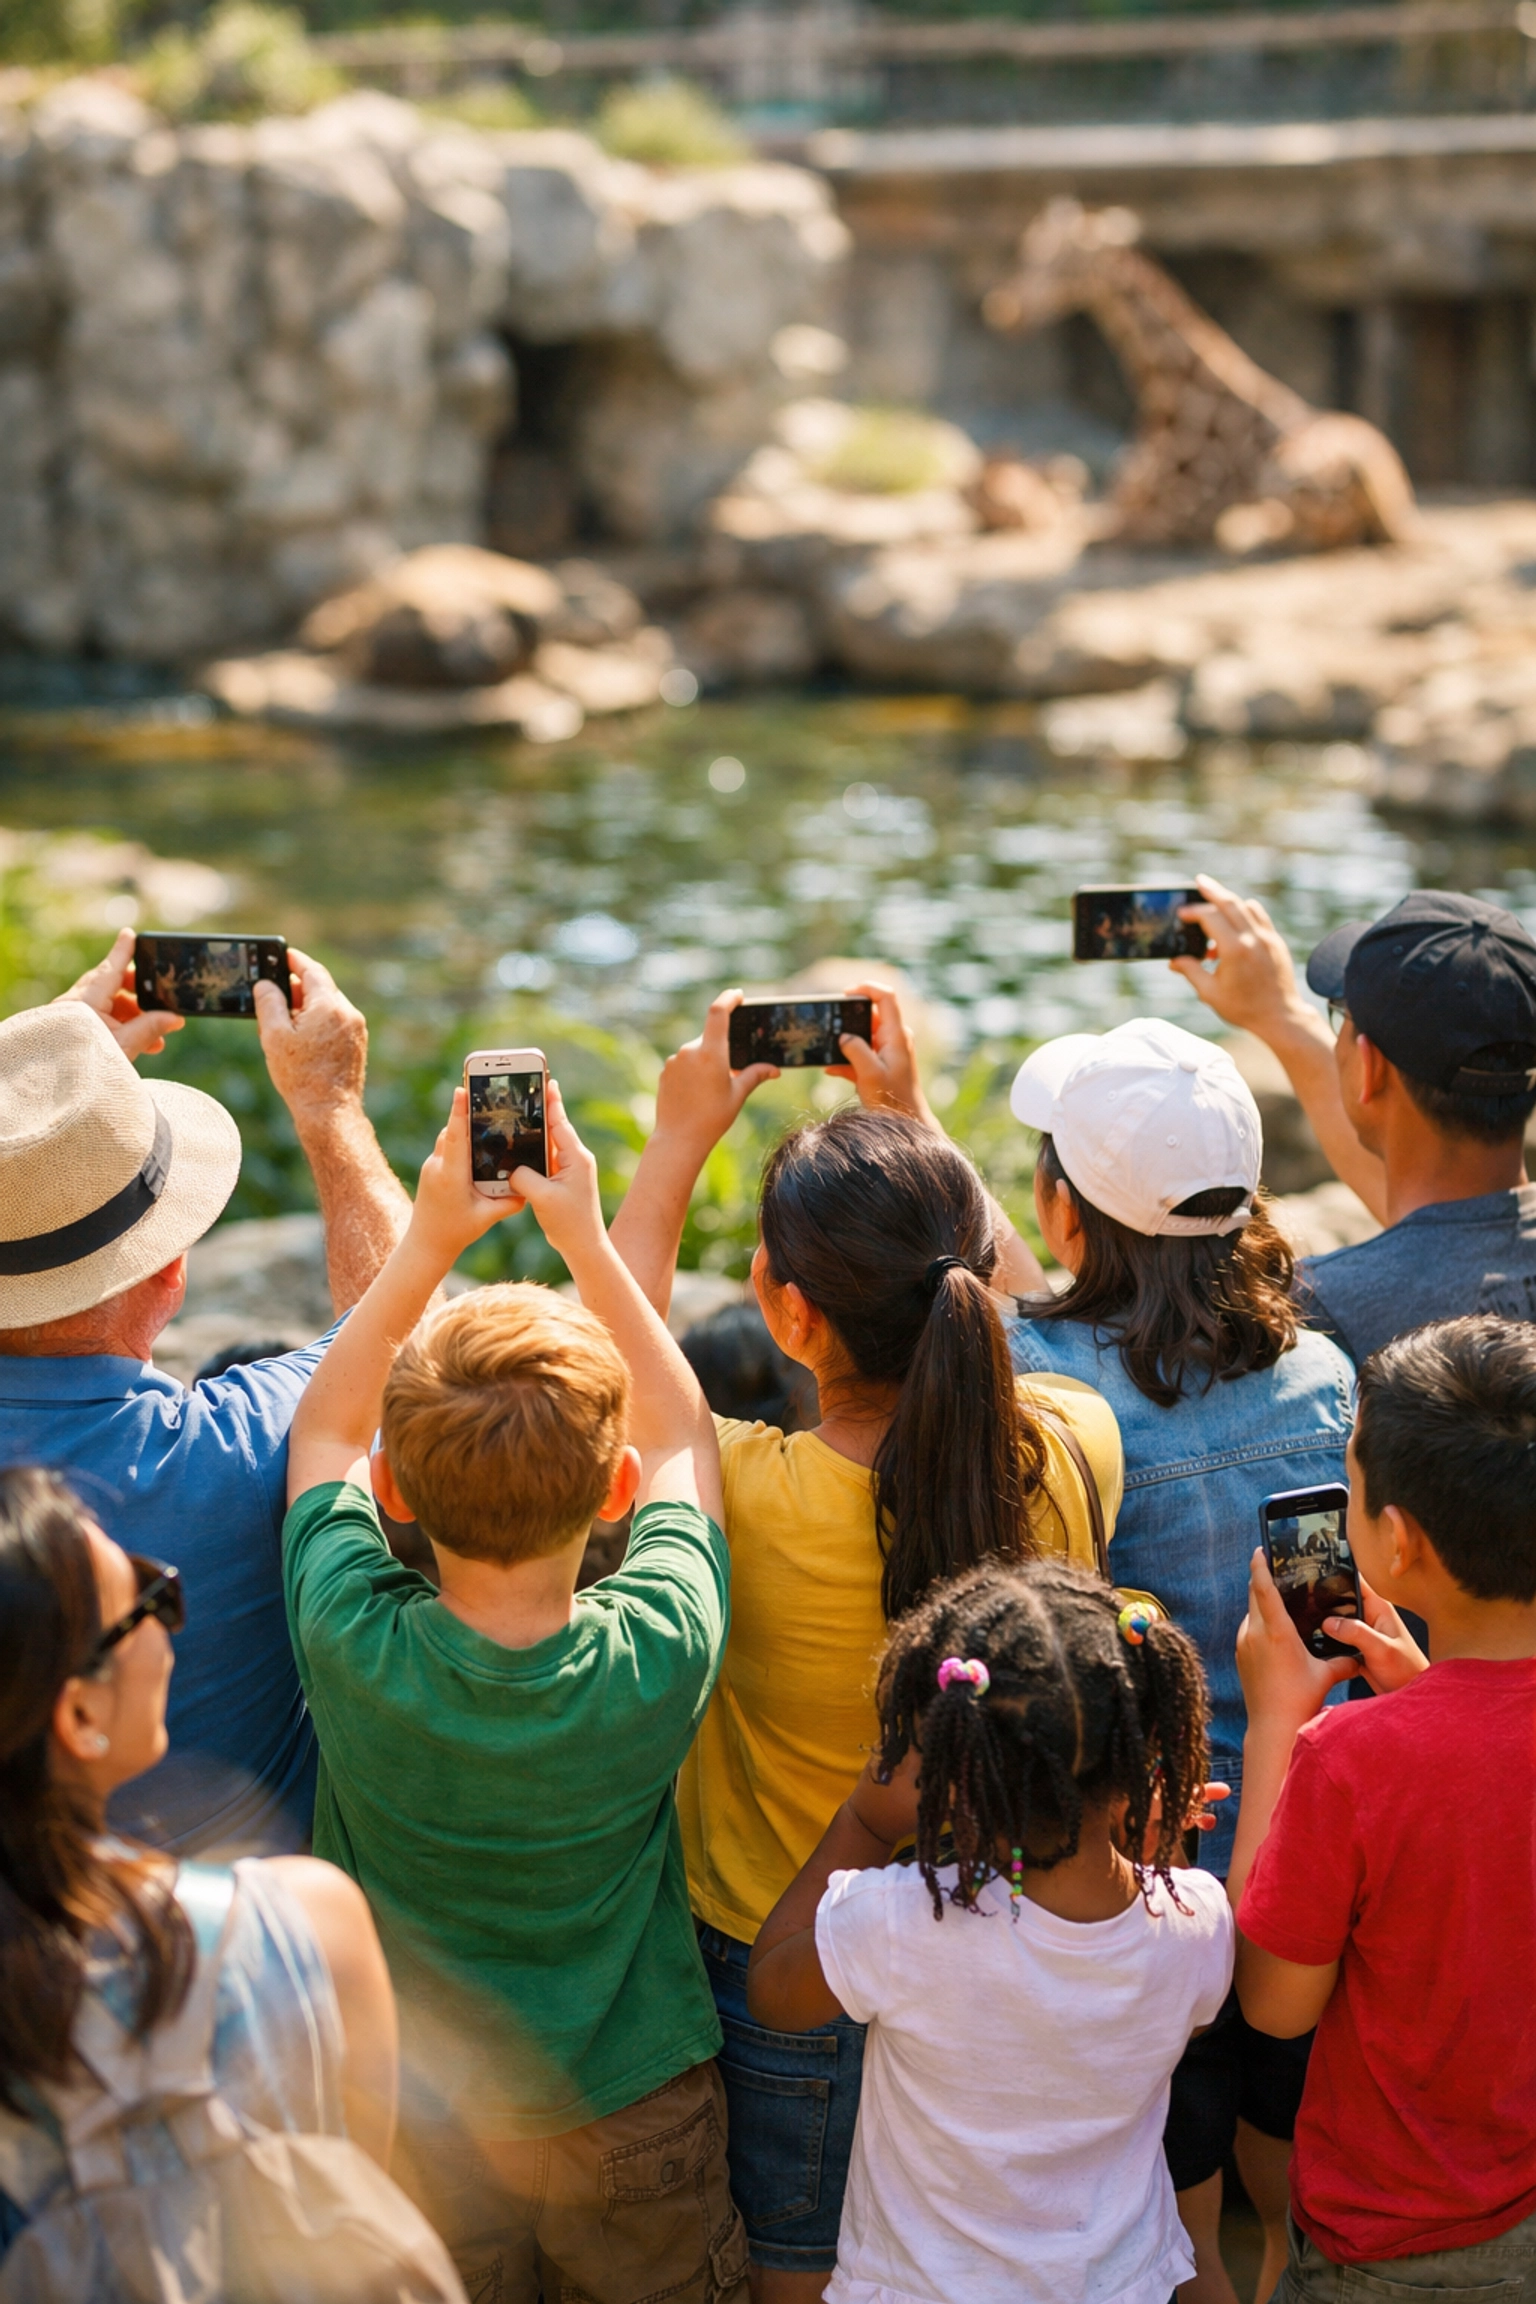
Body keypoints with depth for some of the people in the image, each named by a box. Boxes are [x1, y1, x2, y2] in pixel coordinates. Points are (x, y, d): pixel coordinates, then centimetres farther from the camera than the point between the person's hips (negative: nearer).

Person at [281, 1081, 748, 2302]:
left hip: (412, 2121, 1)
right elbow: (683, 1438, -7)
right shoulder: (659, 1655, -28)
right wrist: (587, 1238, -7)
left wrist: (429, 1241, -10)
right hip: (636, 2111, -1)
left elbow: (324, 1430, -7)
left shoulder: (352, 1647, -28)